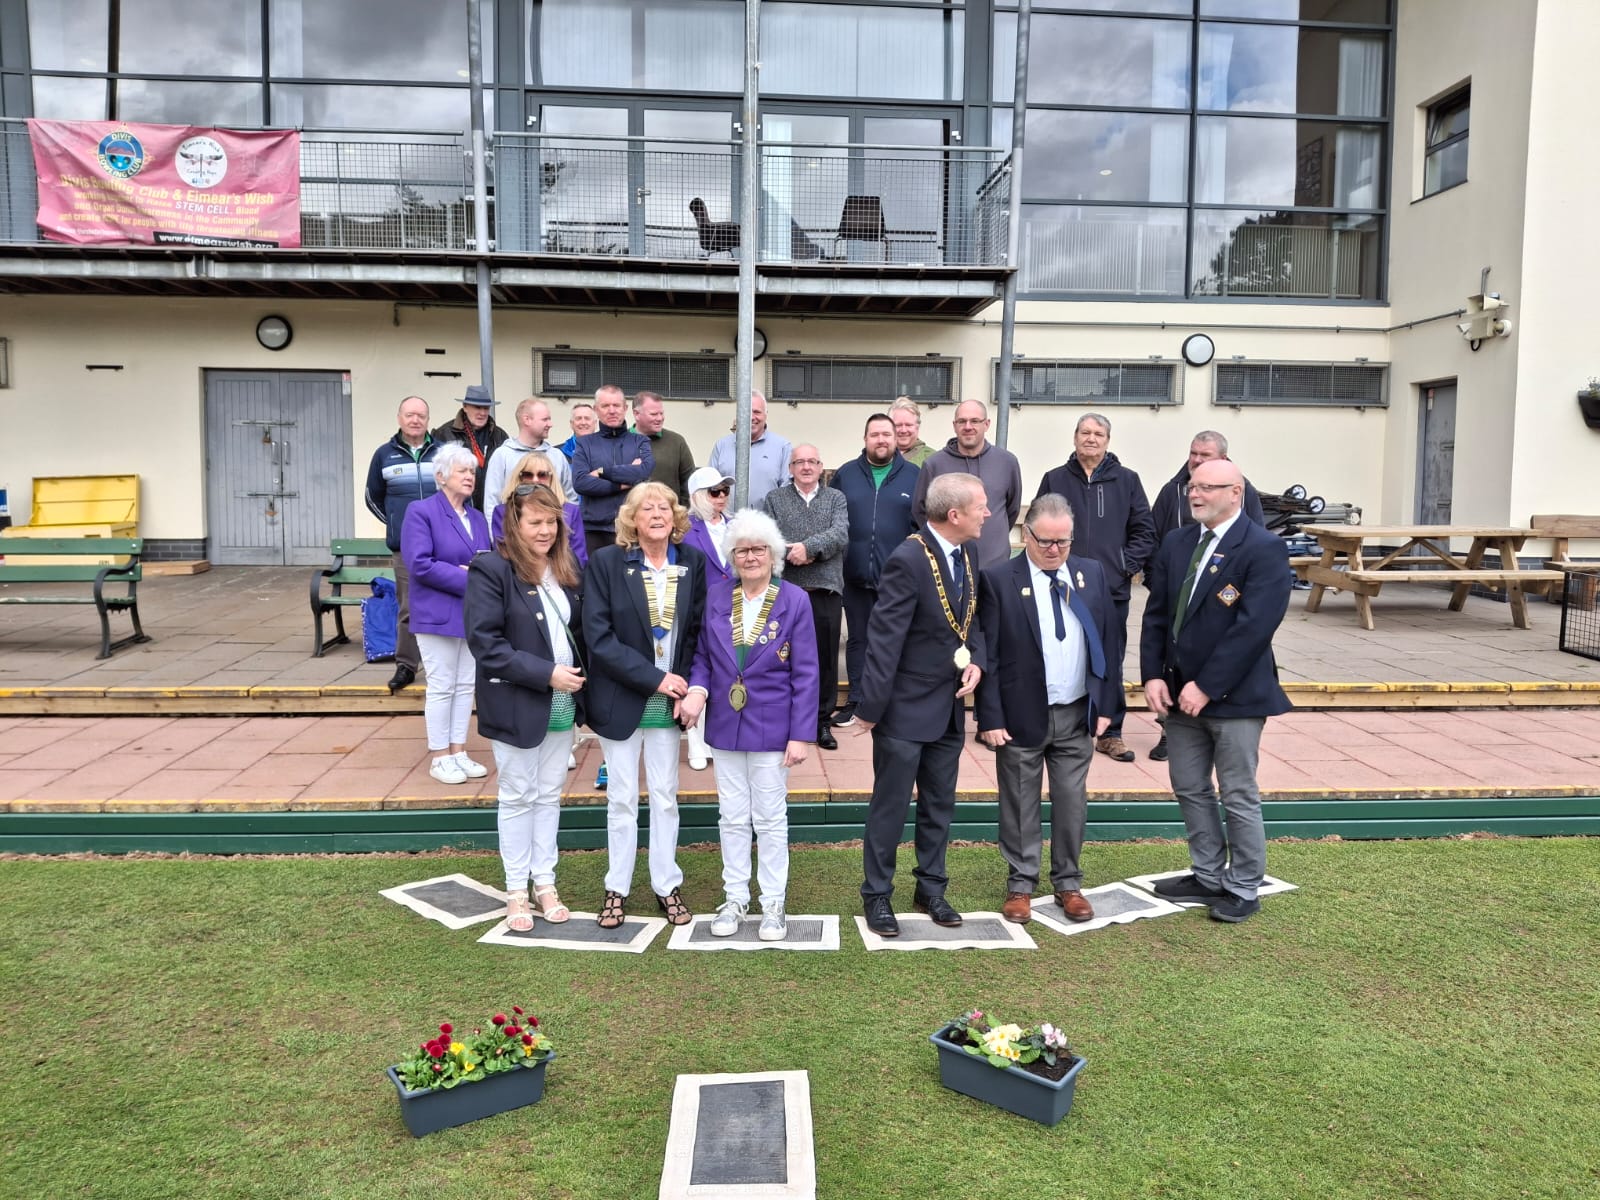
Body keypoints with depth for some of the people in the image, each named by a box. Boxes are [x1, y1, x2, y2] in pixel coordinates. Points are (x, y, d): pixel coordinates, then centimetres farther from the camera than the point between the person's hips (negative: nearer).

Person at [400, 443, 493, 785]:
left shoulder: (477, 517, 13)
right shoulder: (421, 512, -9)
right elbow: (419, 564, -19)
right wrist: (467, 578, -18)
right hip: (438, 614, -7)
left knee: (466, 686, 11)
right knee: (442, 687, 0)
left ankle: (458, 752, 20)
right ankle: (440, 759, 10)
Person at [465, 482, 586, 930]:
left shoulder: (566, 568, 6)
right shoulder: (491, 570, -14)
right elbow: (485, 642, -19)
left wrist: (578, 672, -2)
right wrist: (545, 673, -22)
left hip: (561, 705, 5)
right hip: (515, 705, -5)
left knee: (550, 795, 14)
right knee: (518, 797, 7)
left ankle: (545, 883, 26)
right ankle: (516, 892, 20)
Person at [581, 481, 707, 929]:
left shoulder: (692, 563, -1)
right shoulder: (605, 562, -10)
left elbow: (698, 631, 3)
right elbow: (598, 636, -15)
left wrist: (685, 685, -10)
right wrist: (654, 677, -18)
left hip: (668, 703, 2)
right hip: (621, 701, -2)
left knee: (665, 795, 11)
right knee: (621, 798, 8)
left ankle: (666, 884, 24)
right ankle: (617, 888, 22)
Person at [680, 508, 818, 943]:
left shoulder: (794, 600, -8)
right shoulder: (715, 597, 1)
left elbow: (806, 673, -8)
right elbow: (702, 655, 8)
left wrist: (801, 735, -12)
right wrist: (698, 688, -14)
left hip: (772, 728, -3)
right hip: (725, 725, 3)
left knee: (770, 819, 7)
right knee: (732, 817, 13)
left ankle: (773, 904, 21)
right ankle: (734, 898, 26)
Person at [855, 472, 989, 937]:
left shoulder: (967, 553, 3)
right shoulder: (908, 560, -22)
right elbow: (884, 639, -21)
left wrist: (976, 661, -7)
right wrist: (871, 708, -18)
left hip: (949, 707, 7)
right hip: (906, 707, -7)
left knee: (939, 806, 17)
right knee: (890, 807, 7)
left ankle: (931, 889, 33)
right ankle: (877, 895, 22)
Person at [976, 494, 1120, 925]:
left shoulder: (1092, 574, 4)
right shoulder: (999, 580, -9)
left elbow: (1107, 641, 8)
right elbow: (988, 655, -9)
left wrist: (1106, 704, 4)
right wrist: (990, 718, -11)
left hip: (1078, 715, 3)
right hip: (1022, 716, -3)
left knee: (1072, 803, 12)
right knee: (1020, 805, 9)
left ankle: (1068, 883, 27)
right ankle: (1020, 885, 23)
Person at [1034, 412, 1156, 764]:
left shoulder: (1126, 480, 4)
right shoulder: (1055, 479, 5)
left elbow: (1144, 531, 6)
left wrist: (1127, 565, -4)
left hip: (1112, 589, 0)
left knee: (1110, 664, 7)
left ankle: (1110, 732, 18)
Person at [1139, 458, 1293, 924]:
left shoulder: (1264, 549, -12)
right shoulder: (1176, 543, 8)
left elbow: (1253, 627, -19)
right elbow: (1156, 615, 8)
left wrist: (1205, 687, -20)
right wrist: (1153, 676, -3)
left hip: (1233, 695, -6)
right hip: (1179, 692, 7)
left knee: (1238, 796, 5)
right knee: (1190, 789, 15)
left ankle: (1243, 889, 20)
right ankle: (1209, 876, 29)